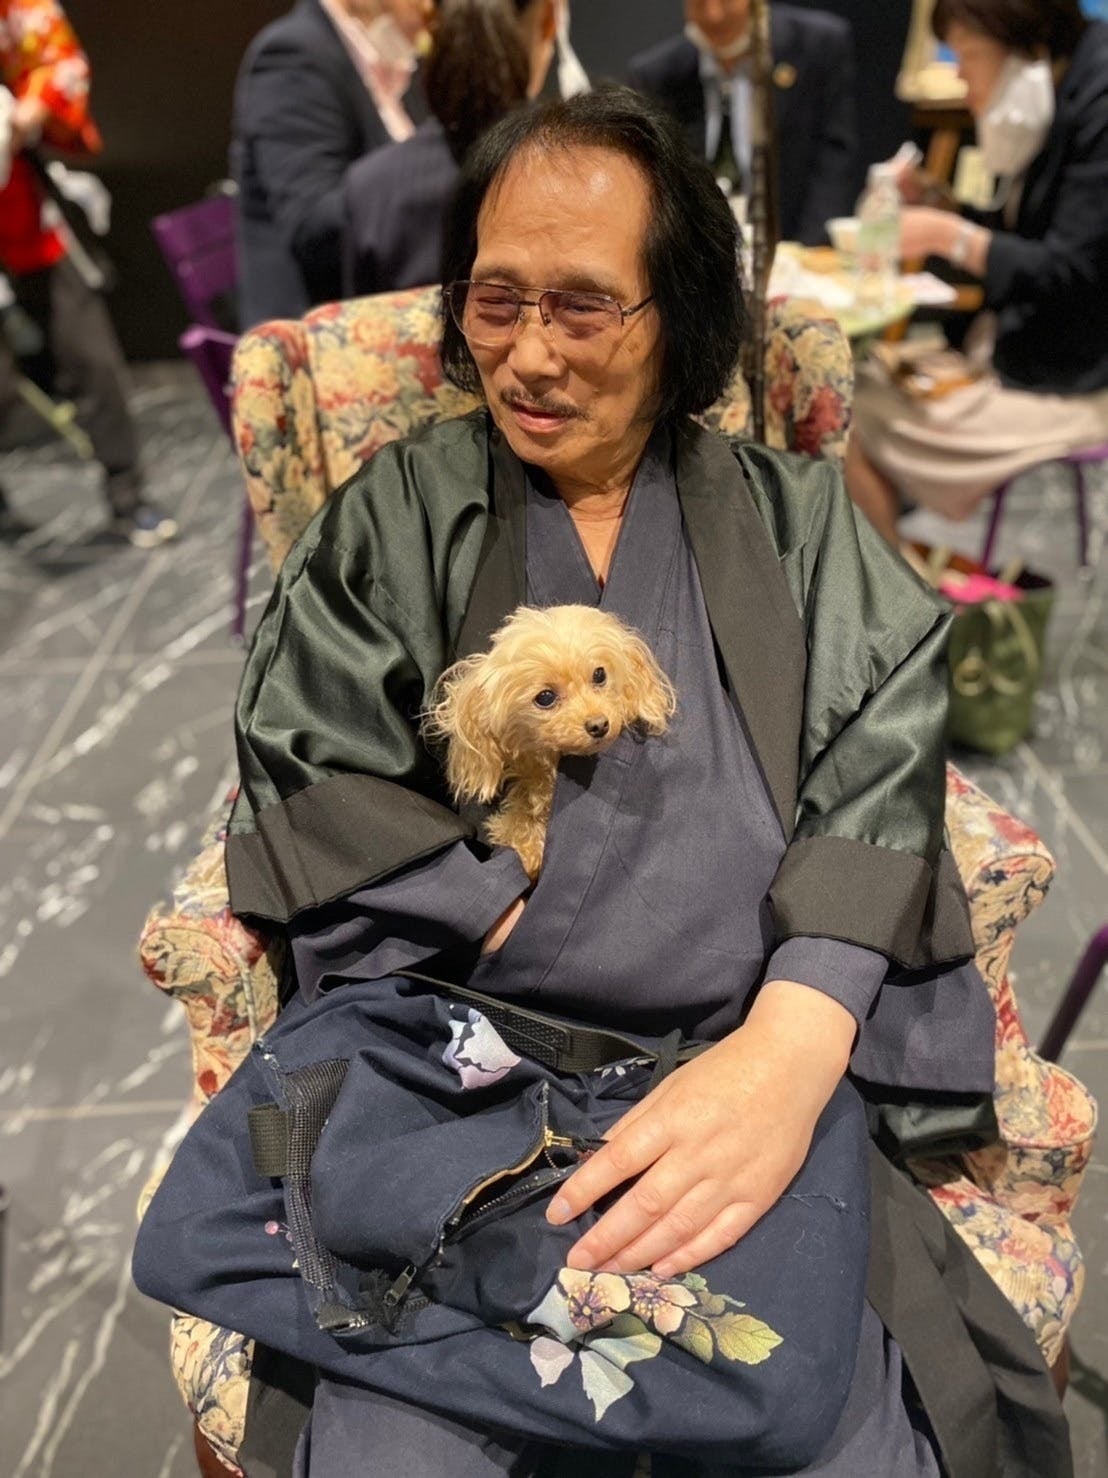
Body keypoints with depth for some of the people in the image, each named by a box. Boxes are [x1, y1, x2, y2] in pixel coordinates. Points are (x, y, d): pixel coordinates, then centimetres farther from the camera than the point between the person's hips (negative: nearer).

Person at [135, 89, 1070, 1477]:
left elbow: (878, 777, 0)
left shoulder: (794, 518, 11)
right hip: (442, 1047, 0)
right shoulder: (397, 515, 11)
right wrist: (533, 924, -9)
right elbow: (310, 786, 3)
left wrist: (790, 1049, -17)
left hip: (751, 1055, 1)